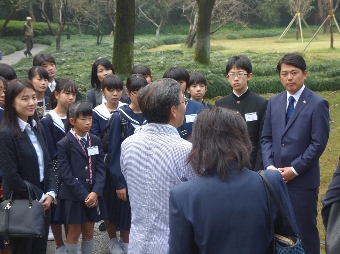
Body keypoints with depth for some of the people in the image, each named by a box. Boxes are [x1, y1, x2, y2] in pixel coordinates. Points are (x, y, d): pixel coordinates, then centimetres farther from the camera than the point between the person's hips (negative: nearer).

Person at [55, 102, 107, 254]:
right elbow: (65, 174, -14)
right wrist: (83, 195, -17)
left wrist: (95, 192, -14)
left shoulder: (96, 142, 5)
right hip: (73, 196, -4)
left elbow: (100, 169, 0)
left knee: (88, 232, 13)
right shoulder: (64, 144, -10)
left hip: (93, 195, 4)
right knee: (74, 233, 6)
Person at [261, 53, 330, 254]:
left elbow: (319, 143, -11)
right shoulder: (274, 102, 10)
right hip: (276, 177, 5)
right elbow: (267, 138, 11)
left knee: (305, 230, 4)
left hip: (303, 179, -5)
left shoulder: (317, 104, -7)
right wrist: (270, 166, -4)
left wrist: (294, 170, -13)